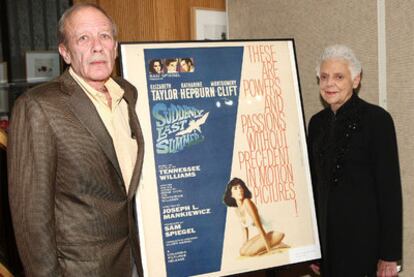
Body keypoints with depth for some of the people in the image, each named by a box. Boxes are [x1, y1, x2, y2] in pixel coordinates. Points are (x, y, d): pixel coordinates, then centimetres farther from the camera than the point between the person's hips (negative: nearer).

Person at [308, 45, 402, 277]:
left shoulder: (377, 119, -10)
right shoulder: (317, 122, 6)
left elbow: (390, 189, -12)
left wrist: (390, 255, -13)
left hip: (365, 238, -5)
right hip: (328, 236, 5)